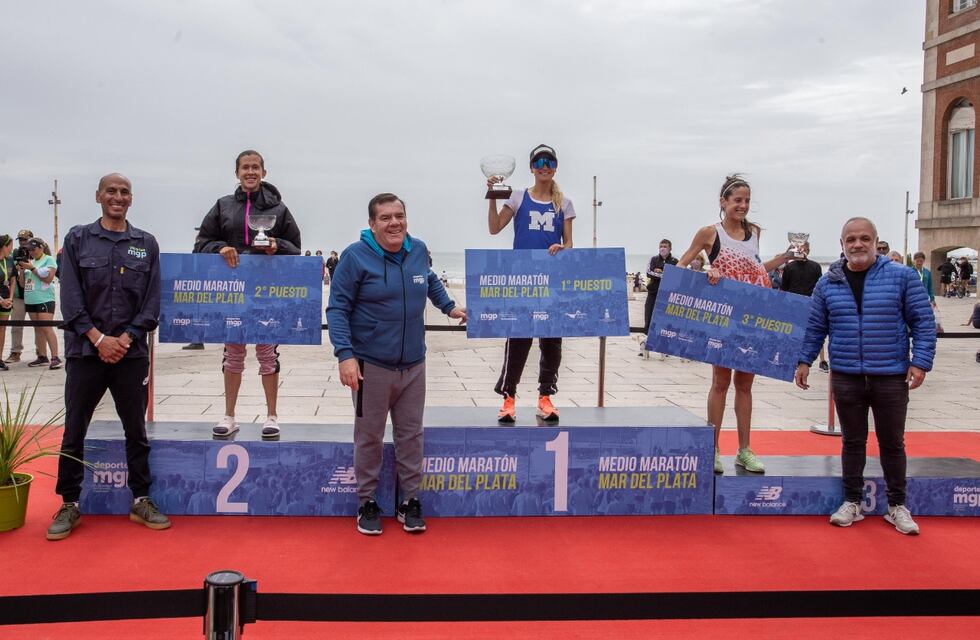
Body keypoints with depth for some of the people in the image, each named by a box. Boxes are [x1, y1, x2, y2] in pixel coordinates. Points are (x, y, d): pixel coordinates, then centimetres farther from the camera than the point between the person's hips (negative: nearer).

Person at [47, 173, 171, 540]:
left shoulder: (146, 244, 7)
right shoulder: (77, 239, 4)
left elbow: (152, 301, 3)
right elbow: (70, 297, -3)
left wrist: (125, 338, -9)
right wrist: (99, 338, -13)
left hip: (131, 352, 1)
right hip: (85, 351, -1)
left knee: (136, 430, 7)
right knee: (74, 431, 3)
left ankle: (141, 501, 18)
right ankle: (69, 505, 15)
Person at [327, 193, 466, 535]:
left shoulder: (418, 250, 4)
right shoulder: (355, 257, -11)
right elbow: (337, 309, -12)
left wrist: (449, 307, 26)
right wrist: (345, 354, -21)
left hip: (413, 365, 4)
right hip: (370, 366, -4)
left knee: (411, 436, 10)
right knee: (369, 438, 7)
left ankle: (410, 501, 22)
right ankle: (367, 503, 21)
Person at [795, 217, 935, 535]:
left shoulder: (902, 276, -3)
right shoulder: (828, 284, 4)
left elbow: (923, 321, -2)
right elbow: (815, 327, 12)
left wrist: (920, 362, -8)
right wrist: (804, 361, 9)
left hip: (891, 377, -1)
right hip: (846, 378, 2)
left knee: (892, 443, 9)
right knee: (852, 441, 11)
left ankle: (897, 505, 22)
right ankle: (852, 502, 22)